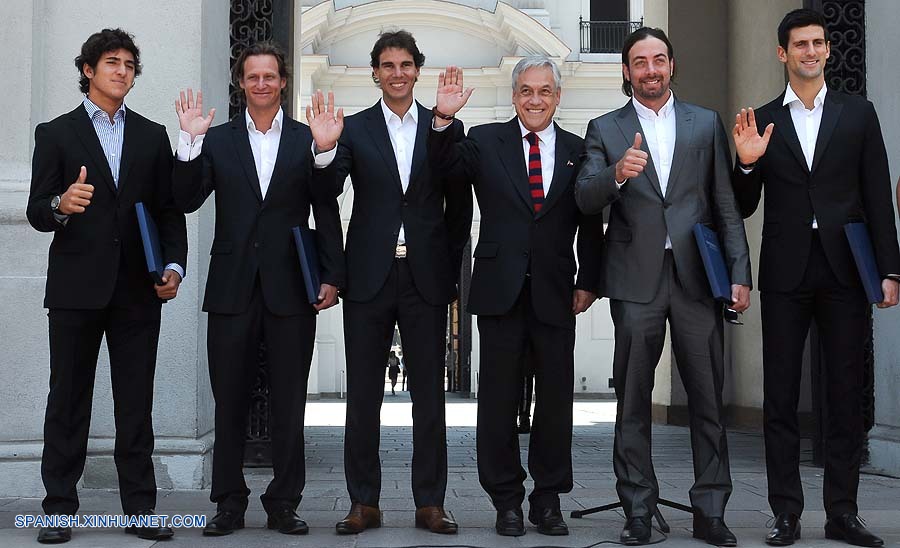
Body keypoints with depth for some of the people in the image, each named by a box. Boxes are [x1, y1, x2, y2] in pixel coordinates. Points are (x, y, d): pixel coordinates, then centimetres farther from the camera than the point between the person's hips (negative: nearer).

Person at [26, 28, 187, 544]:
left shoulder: (153, 135, 13)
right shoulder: (56, 133, 6)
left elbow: (170, 209, 11)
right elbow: (37, 211, 1)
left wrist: (175, 265, -3)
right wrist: (61, 204, -22)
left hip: (137, 288, 2)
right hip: (76, 287, -2)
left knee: (137, 404, 4)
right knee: (68, 400, 4)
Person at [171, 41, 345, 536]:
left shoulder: (308, 139, 4)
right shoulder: (217, 140, 7)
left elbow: (326, 212, 0)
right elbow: (187, 201, -2)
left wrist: (331, 276, -11)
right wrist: (190, 142, -12)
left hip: (290, 289, -1)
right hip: (233, 288, 1)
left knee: (288, 404, 6)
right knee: (229, 402, 8)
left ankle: (283, 504, 16)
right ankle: (229, 504, 18)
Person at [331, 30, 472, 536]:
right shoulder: (353, 129, 4)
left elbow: (460, 205, 8)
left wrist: (452, 274, 4)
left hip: (426, 279, 0)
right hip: (369, 278, 0)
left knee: (429, 394, 6)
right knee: (363, 395, 5)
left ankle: (430, 502, 15)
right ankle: (365, 503, 15)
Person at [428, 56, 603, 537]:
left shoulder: (578, 151, 8)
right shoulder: (485, 141, 5)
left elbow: (591, 224, 8)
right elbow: (447, 165, -11)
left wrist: (588, 282, 1)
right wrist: (444, 119, -26)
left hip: (555, 294, 1)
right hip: (500, 292, -1)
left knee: (556, 399, 6)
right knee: (498, 399, 5)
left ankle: (548, 500, 19)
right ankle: (506, 501, 16)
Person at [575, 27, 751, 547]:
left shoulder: (706, 123, 12)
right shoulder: (605, 129, 9)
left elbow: (727, 205, 9)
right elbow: (585, 198, -5)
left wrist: (740, 273, 0)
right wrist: (617, 173, -26)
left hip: (697, 276, 1)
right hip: (636, 279, 0)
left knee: (708, 397, 2)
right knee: (633, 401, 3)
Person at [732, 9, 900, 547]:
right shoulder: (761, 122, 7)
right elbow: (744, 208, 8)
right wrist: (746, 164, -12)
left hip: (845, 272, 0)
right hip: (786, 275, 0)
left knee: (847, 395, 4)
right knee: (780, 397, 2)